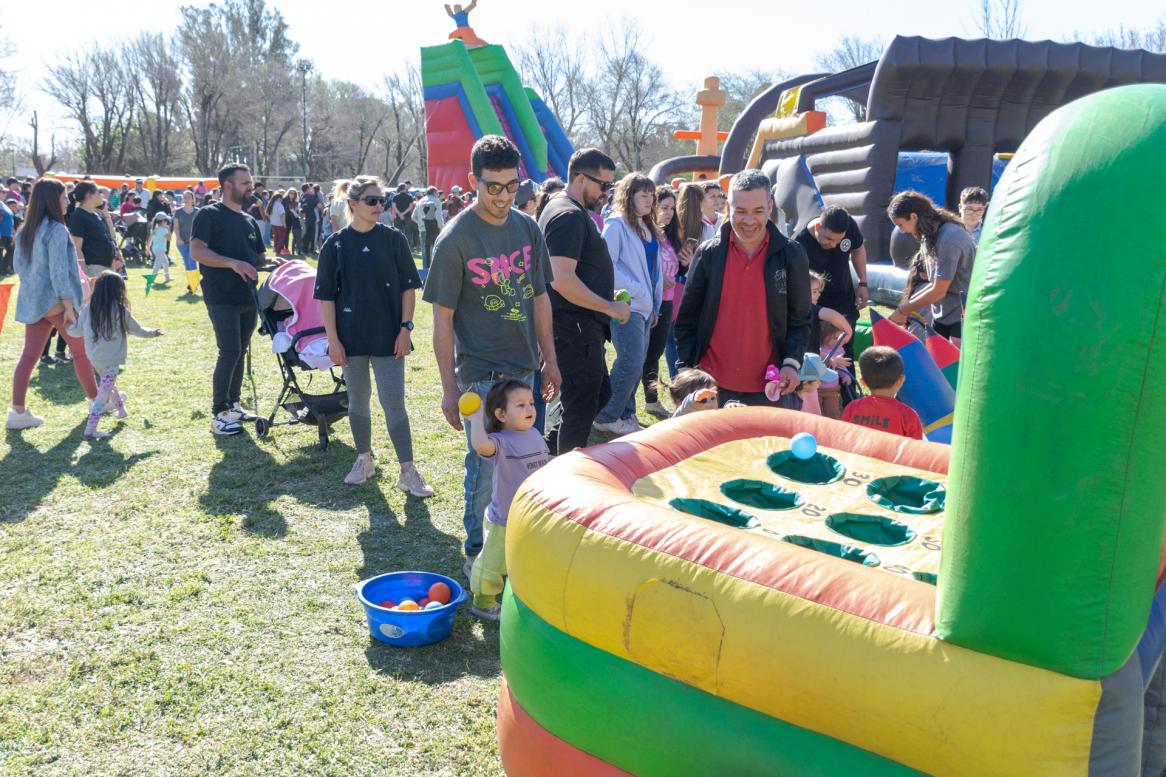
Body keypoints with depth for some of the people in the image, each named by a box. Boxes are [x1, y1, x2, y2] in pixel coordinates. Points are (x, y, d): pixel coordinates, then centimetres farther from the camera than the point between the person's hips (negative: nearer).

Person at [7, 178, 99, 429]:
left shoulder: (25, 231, 10)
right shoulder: (56, 230, -15)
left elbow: (18, 264, 16)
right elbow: (59, 271, -18)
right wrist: (69, 305, -17)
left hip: (32, 302, 7)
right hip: (56, 302, -7)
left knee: (29, 355, 5)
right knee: (81, 350, 9)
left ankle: (18, 412, 1)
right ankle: (95, 398, 23)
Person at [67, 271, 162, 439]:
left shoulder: (88, 309, -1)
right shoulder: (121, 311, -11)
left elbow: (75, 331, 5)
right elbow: (137, 330, 2)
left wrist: (68, 325, 28)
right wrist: (153, 333, 21)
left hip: (93, 357, 6)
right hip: (111, 359, -6)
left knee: (108, 385, 28)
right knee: (104, 394, -4)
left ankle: (121, 409, 49)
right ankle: (90, 428, -10)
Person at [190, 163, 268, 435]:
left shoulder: (250, 221, 17)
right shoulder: (209, 215, -5)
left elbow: (259, 258, 23)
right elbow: (196, 250, -15)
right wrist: (233, 263, -24)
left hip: (248, 297, 7)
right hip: (222, 298, -7)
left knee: (239, 352, 12)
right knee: (229, 352, -11)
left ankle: (232, 405, 23)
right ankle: (218, 414, -3)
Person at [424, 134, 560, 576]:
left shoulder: (528, 228, 5)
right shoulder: (455, 239, -11)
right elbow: (442, 318, -9)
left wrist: (549, 360, 10)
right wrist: (449, 387, -11)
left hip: (524, 367, 5)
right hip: (481, 372, -5)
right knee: (486, 465, 0)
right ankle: (476, 553, 18)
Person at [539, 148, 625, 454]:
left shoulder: (569, 210, 16)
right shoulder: (569, 216, -18)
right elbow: (562, 280, -28)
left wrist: (607, 295, 16)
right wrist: (610, 307, -20)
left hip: (582, 327, 11)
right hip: (575, 328, -11)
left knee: (600, 394, 20)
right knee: (581, 408, 1)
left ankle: (547, 449, 29)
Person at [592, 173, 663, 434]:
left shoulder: (648, 227, 17)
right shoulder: (616, 224, -8)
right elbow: (607, 265, -16)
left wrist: (655, 305, 15)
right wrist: (636, 291, -16)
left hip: (645, 306, 8)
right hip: (627, 305, -8)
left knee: (636, 363, 10)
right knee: (631, 362, -12)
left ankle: (625, 414, 19)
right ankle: (607, 417, -2)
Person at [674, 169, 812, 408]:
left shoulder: (791, 254, 0)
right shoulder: (708, 254, 1)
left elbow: (800, 319, 3)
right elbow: (687, 320, 6)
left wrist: (792, 364, -11)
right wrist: (686, 370, -1)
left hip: (770, 388, 0)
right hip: (714, 387, 1)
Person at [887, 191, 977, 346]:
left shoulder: (949, 238, -22)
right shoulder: (932, 235, 5)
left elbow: (939, 291, -18)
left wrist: (903, 310, -9)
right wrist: (909, 302, 3)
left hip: (963, 316, -9)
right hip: (942, 315, 9)